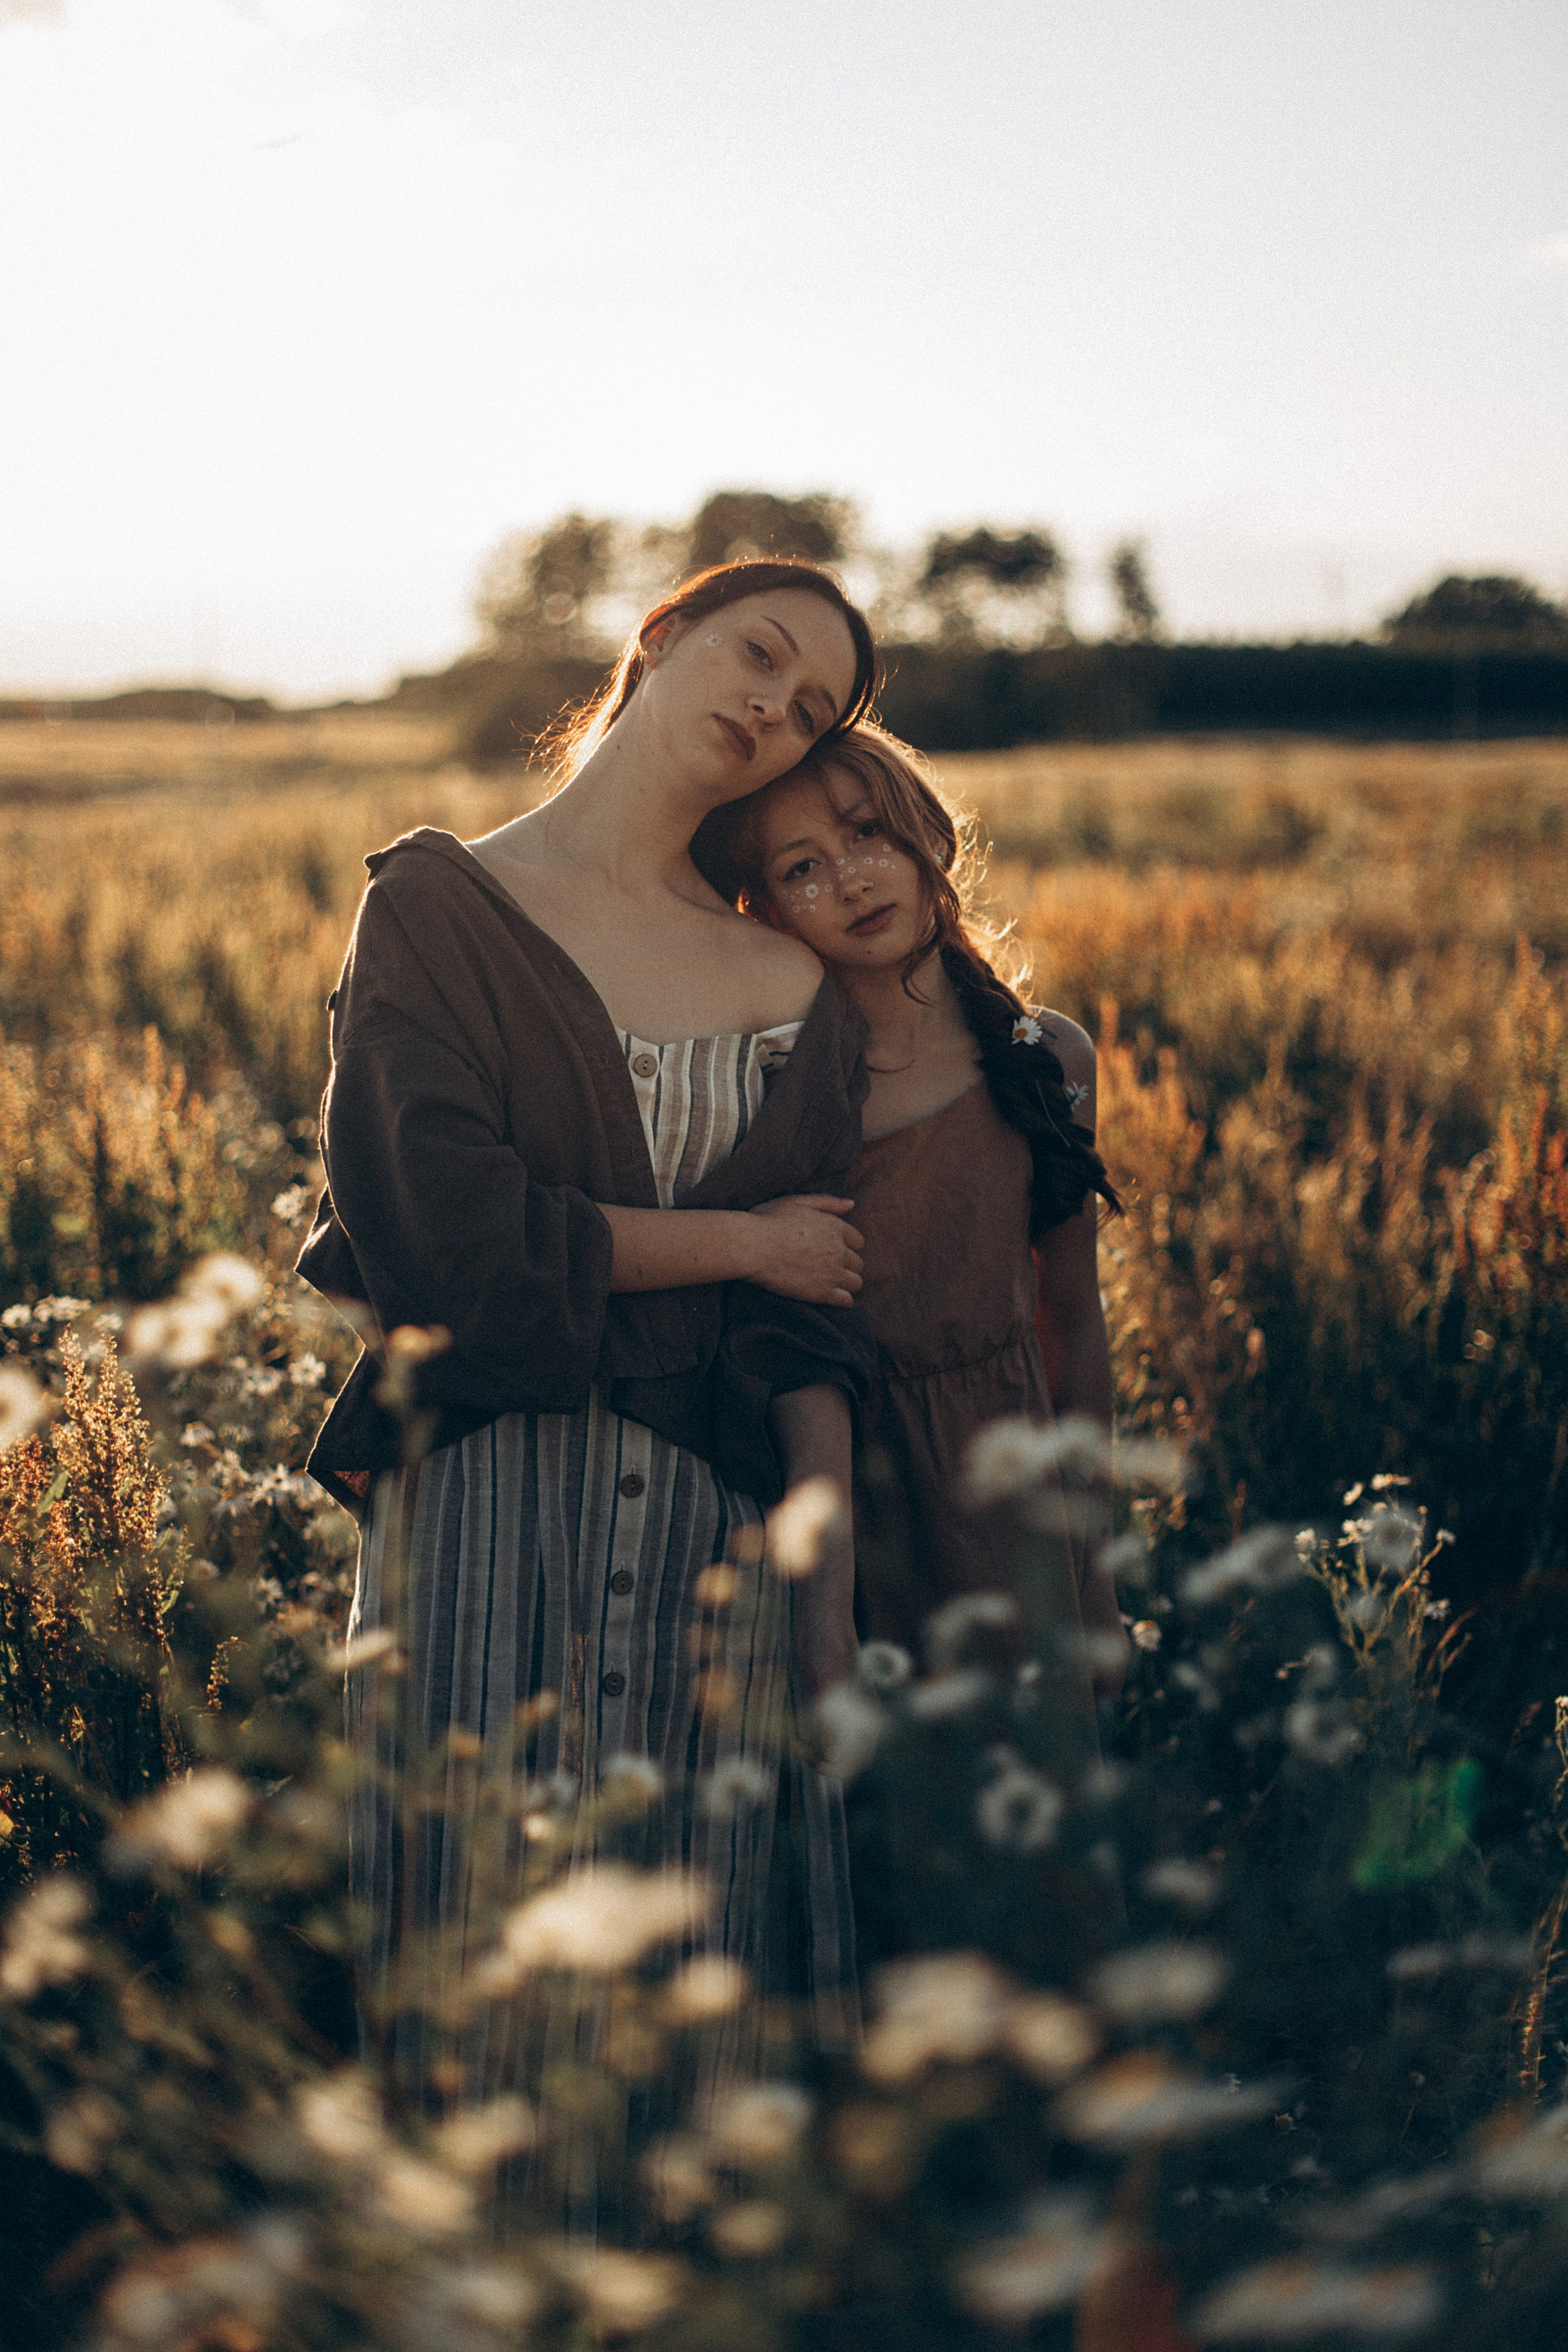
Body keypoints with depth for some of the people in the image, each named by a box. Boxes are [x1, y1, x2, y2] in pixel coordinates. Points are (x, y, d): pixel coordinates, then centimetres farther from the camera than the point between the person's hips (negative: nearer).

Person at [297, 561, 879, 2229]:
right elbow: (442, 1230, -10)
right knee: (497, 1977, 0)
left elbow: (808, 1336, 5)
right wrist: (740, 1240, -2)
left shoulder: (792, 983, 11)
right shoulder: (437, 907, 3)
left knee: (705, 1996, 5)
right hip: (489, 1510, -3)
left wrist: (831, 1592, -5)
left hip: (721, 1525, 3)